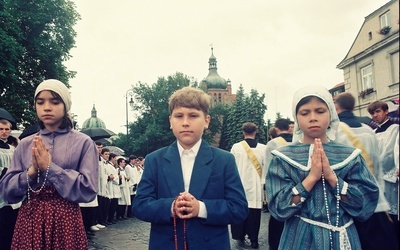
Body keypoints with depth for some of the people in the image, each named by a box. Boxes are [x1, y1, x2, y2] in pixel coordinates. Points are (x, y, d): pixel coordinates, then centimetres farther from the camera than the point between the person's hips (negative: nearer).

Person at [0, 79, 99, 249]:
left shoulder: (83, 142, -4)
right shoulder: (25, 144, 6)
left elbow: (88, 190, -11)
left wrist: (49, 168, -15)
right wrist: (32, 172, -14)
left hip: (65, 220, -2)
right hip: (28, 220, 3)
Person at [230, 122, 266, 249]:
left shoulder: (236, 147, -8)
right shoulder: (263, 148, -5)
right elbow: (265, 167, -1)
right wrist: (262, 181, 12)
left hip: (239, 185, 0)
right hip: (256, 186, 1)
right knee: (254, 213, 6)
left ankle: (240, 237, 14)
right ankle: (253, 239, 10)